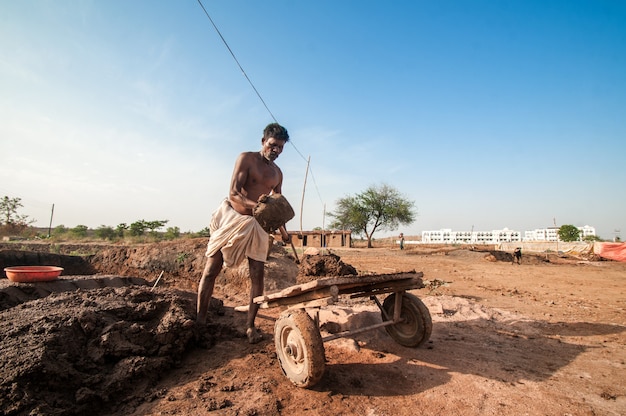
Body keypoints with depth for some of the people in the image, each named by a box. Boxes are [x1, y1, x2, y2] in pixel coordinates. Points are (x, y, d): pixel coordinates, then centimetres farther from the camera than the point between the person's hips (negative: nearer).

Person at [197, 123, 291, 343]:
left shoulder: (278, 173, 11)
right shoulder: (246, 158, -5)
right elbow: (233, 193, -15)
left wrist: (283, 229, 2)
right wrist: (254, 204, -33)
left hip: (257, 225, 4)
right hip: (231, 217, -4)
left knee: (257, 275, -3)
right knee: (210, 270, -3)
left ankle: (250, 324, 7)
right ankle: (200, 319, 8)